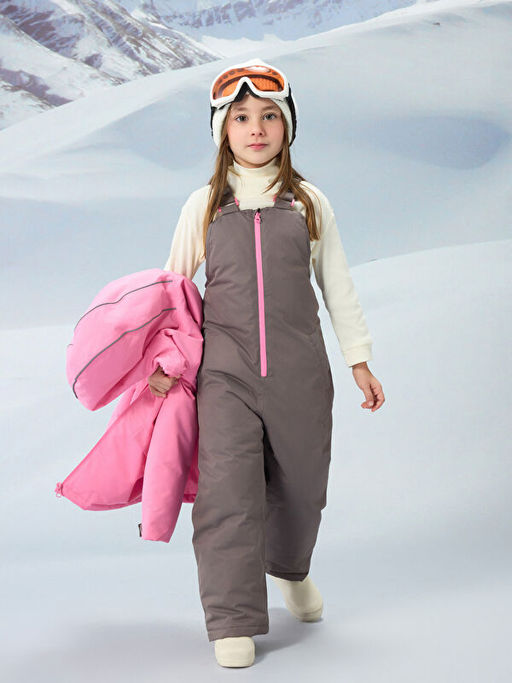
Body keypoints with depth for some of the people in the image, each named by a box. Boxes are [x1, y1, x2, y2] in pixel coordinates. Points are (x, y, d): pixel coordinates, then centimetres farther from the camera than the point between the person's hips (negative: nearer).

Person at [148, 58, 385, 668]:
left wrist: (360, 361, 10)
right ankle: (234, 620, -4)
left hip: (299, 368, 1)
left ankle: (291, 570, 42)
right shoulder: (205, 204, 7)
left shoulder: (309, 203, 8)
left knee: (300, 481, 11)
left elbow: (338, 288, 12)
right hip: (225, 366, -1)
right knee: (228, 483, -12)